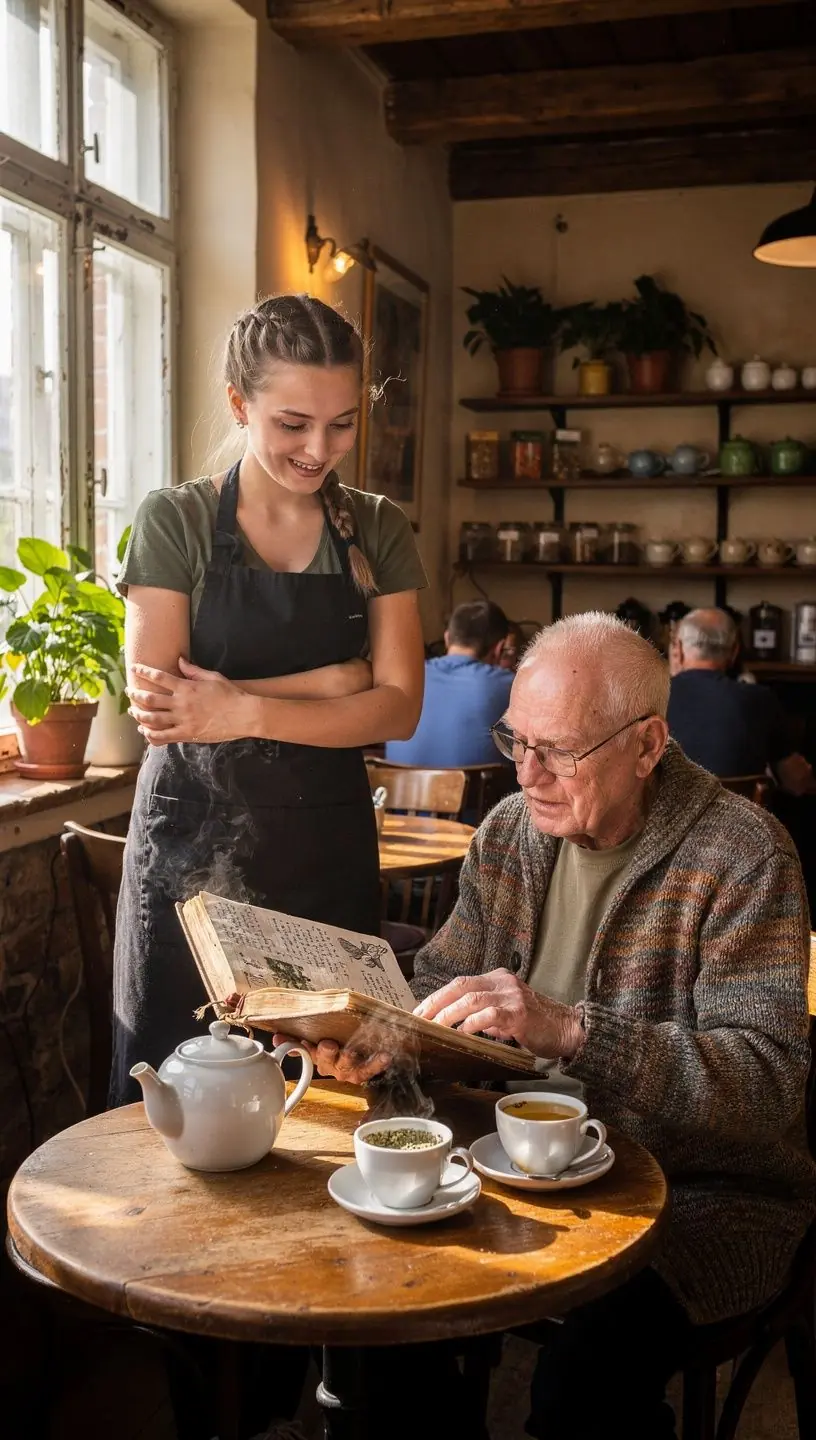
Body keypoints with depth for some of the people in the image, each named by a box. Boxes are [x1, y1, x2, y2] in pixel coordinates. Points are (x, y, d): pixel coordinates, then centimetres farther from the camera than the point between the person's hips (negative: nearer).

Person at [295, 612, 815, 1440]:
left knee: (586, 1367, -29)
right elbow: (440, 986, 9)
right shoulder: (510, 832, 3)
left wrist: (569, 1031, -35)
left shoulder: (742, 858, -16)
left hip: (709, 1188, -5)